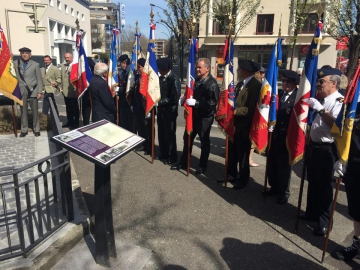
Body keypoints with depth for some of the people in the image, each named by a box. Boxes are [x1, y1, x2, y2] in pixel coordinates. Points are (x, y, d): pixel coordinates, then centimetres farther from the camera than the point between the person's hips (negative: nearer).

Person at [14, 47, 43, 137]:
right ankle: (24, 130, 15)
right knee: (23, 112, 6)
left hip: (33, 91, -1)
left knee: (35, 111, 5)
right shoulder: (15, 64, 7)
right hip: (21, 92, 1)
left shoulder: (35, 64, 4)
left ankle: (36, 129, 15)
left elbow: (39, 79, 1)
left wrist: (39, 92, -5)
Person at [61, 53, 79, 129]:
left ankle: (76, 123, 14)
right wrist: (62, 88, 14)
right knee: (68, 108, 14)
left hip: (73, 91, -7)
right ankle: (70, 122, 25)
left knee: (75, 108, 4)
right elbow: (62, 77, 15)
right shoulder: (63, 65, 13)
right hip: (65, 91, 7)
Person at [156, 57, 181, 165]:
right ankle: (163, 154, 30)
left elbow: (175, 98, -22)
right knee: (161, 133, 15)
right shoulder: (161, 78, 7)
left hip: (169, 112, -7)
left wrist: (160, 102, -19)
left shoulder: (174, 79, -16)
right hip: (161, 110, 7)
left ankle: (172, 156, 19)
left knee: (170, 134, 4)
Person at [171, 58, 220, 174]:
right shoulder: (196, 80, 7)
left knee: (204, 141, 9)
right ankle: (184, 162, 29)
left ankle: (203, 166, 24)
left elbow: (212, 102, -25)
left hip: (205, 117, -7)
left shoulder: (212, 83, -17)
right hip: (194, 115, 8)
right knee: (187, 138, 14)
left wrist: (195, 102, -28)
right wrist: (185, 98, -3)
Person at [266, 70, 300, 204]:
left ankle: (284, 192, 24)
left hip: (287, 136, -6)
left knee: (284, 165, 7)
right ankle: (274, 187, 34)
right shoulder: (279, 94, 10)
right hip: (274, 133, 6)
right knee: (272, 162, 14)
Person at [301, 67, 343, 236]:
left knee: (324, 185, 0)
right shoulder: (321, 100, 11)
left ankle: (325, 222, 15)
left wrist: (320, 109, -33)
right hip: (314, 145, 9)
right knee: (312, 182, 18)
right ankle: (312, 212, 35)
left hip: (327, 149, -9)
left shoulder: (339, 101, -15)